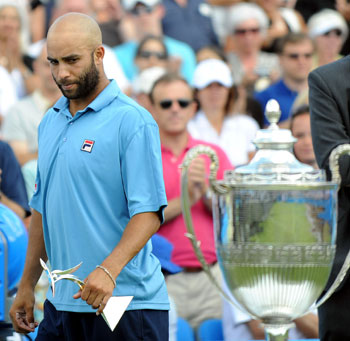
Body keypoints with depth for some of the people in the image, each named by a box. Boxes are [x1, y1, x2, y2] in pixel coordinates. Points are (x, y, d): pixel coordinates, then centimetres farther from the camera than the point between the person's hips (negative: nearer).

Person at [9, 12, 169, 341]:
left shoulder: (132, 122, -10)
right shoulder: (50, 122, 14)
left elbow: (149, 212, -16)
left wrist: (109, 268, -30)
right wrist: (27, 285, 17)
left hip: (124, 304, -7)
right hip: (61, 302, 7)